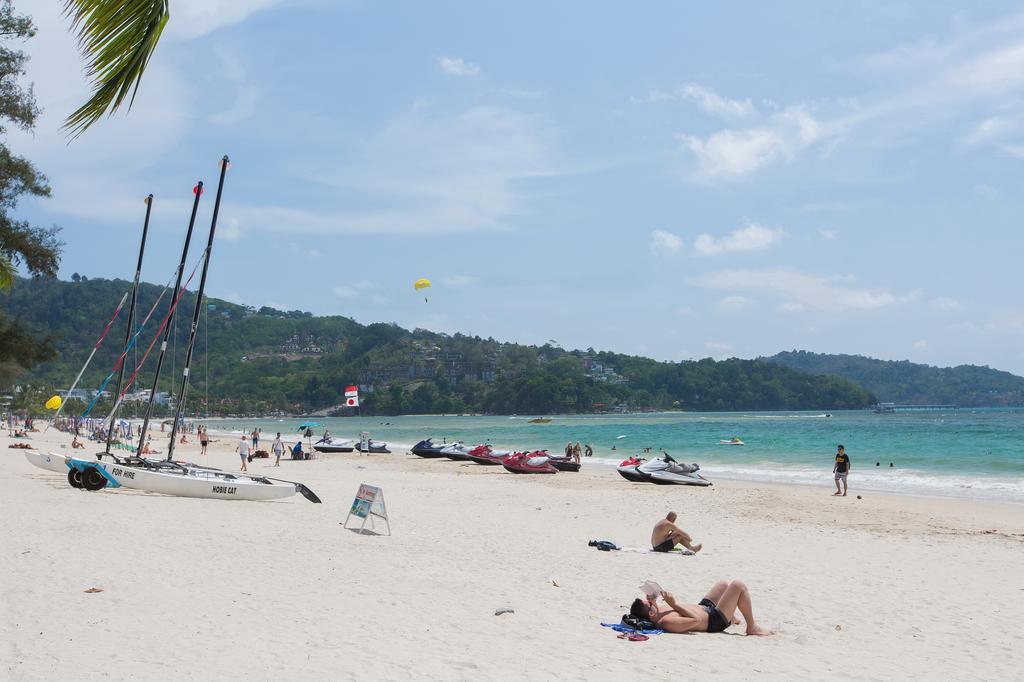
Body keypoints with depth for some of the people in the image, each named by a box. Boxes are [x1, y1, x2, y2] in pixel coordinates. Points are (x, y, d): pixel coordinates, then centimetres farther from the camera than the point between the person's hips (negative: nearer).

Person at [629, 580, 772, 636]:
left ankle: (731, 618, 50)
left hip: (703, 606, 10)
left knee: (723, 584, 28)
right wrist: (674, 604, -31)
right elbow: (696, 620, -36)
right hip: (715, 620, -10)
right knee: (738, 585, -12)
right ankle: (752, 627, 6)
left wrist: (652, 598, -12)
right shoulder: (666, 622, -39)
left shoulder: (657, 614, -14)